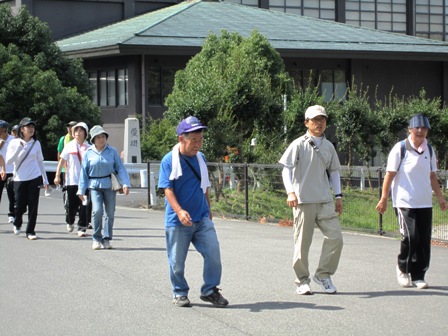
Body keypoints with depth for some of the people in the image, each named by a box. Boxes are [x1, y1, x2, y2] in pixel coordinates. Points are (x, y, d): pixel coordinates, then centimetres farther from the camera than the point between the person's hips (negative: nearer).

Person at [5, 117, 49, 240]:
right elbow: (8, 161, -10)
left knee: (33, 206, -4)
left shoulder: (36, 143, 6)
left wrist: (45, 180, 14)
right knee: (20, 206, 1)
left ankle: (30, 231, 6)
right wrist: (19, 148, -20)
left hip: (35, 178, 2)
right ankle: (17, 224, 32)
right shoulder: (14, 143, -2)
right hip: (19, 179, -2)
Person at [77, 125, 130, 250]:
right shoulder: (89, 153, 3)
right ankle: (96, 239, -2)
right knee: (97, 211, -15)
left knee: (110, 212, 3)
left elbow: (120, 168, 4)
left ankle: (106, 239, 16)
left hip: (109, 185, 1)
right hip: (94, 185, -1)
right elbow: (84, 172, 6)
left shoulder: (112, 151, 3)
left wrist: (125, 183, -7)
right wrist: (81, 190, 4)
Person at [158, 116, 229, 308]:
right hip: (177, 220, -4)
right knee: (177, 261, 5)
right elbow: (167, 189, -13)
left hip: (202, 219, 4)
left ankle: (210, 290, 9)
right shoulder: (169, 160, -8)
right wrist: (179, 211, -26)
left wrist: (208, 211, 22)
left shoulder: (200, 158, 9)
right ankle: (179, 293, 23)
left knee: (213, 253, -6)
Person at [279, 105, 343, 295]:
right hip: (303, 201, -4)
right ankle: (302, 281, 12)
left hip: (325, 201, 5)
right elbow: (286, 169, -7)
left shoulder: (328, 146, 13)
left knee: (335, 237, -4)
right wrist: (291, 192, -20)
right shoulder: (299, 144, -3)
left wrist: (338, 196, 16)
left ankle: (323, 275, 12)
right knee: (302, 241, 0)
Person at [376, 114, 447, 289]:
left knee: (424, 240, 1)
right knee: (410, 237, -12)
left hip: (425, 203, 5)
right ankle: (403, 268, 12)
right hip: (405, 202, -5)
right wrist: (384, 199, -6)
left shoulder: (429, 150, 12)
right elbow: (390, 175, -4)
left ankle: (418, 276, 11)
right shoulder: (400, 148, -5)